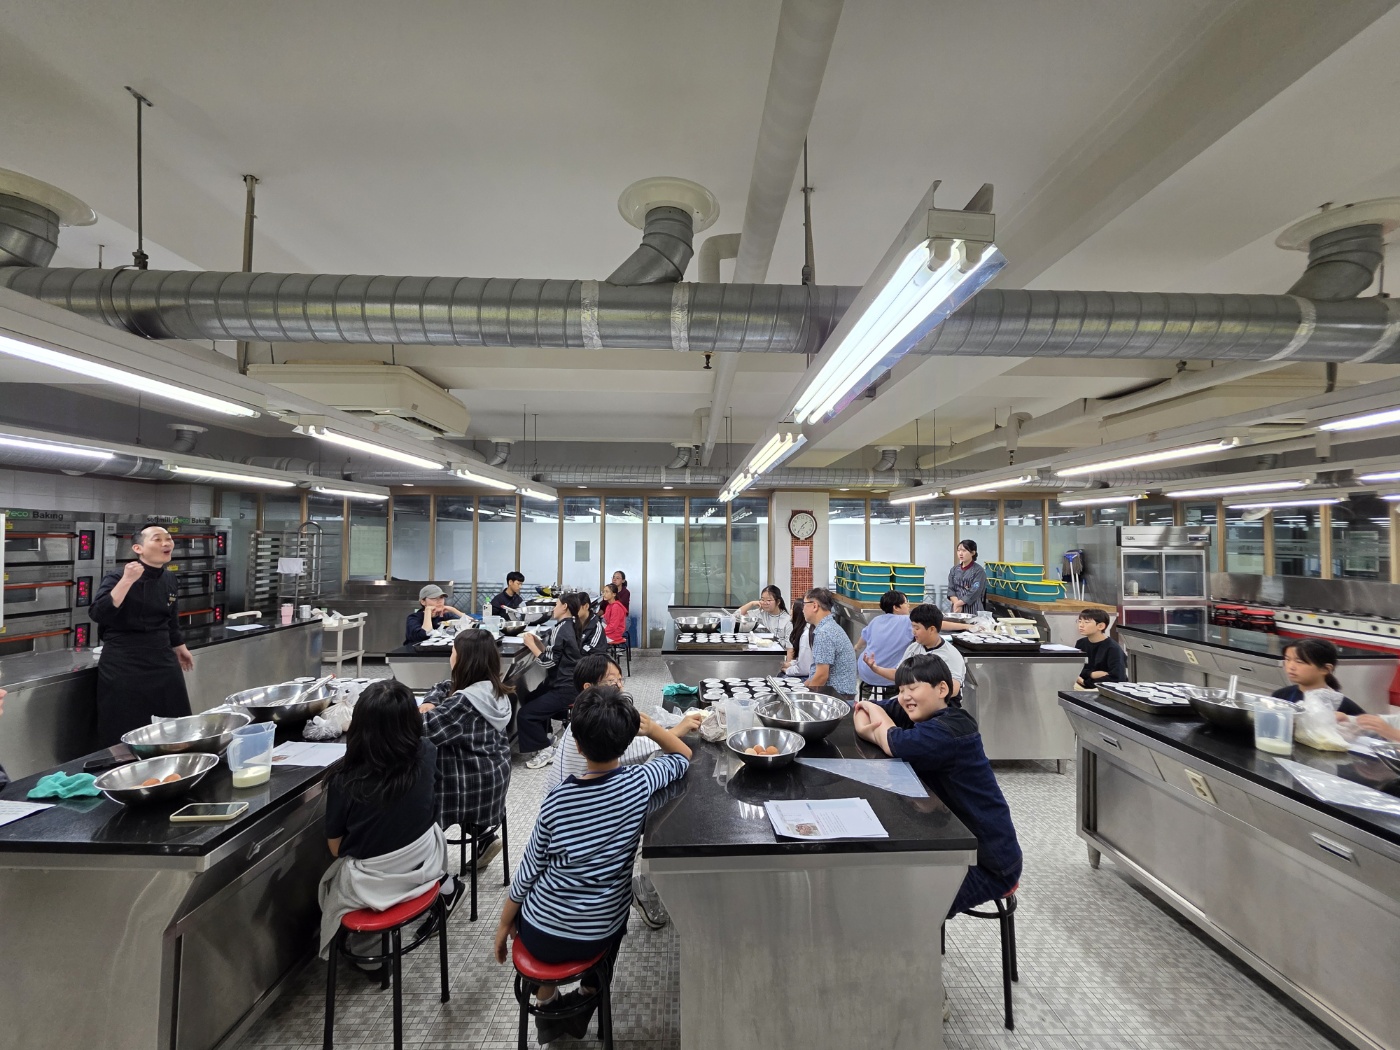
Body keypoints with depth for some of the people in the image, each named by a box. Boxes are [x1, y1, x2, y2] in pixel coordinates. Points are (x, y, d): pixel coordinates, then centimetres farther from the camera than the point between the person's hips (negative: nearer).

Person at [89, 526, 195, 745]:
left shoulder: (170, 582, 4)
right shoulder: (118, 577, -12)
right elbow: (98, 614, -28)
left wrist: (180, 648, 27)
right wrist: (126, 581, -31)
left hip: (162, 661, 5)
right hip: (123, 665, -5)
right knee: (127, 734, 1)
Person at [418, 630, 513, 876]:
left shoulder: (464, 702, -29)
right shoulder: (493, 689, -1)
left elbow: (420, 729, -27)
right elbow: (443, 687, 15)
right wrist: (429, 703, -3)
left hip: (473, 784, -8)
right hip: (493, 775, 8)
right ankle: (484, 834, 25)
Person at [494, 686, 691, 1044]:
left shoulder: (557, 801, -20)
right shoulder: (640, 782, -19)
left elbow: (528, 873, -7)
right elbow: (683, 756, 2)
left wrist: (504, 925, 10)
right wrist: (647, 724, -10)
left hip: (542, 935, -1)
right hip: (599, 935, 2)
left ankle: (546, 1002, 34)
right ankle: (586, 1000, 36)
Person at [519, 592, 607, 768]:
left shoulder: (563, 627, -16)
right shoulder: (572, 626, 12)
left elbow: (550, 661, -18)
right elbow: (556, 657, 10)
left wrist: (531, 645, -8)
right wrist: (537, 642, 2)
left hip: (565, 689, -10)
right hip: (570, 684, 10)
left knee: (525, 714, -8)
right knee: (530, 701, 24)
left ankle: (544, 751, 2)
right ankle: (543, 736, 31)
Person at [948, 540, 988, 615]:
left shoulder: (979, 571, -6)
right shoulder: (954, 570, 8)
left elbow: (974, 593, -13)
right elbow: (951, 589, 2)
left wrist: (957, 604, -14)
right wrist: (957, 604, -14)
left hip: (973, 609, -4)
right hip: (957, 609, 4)